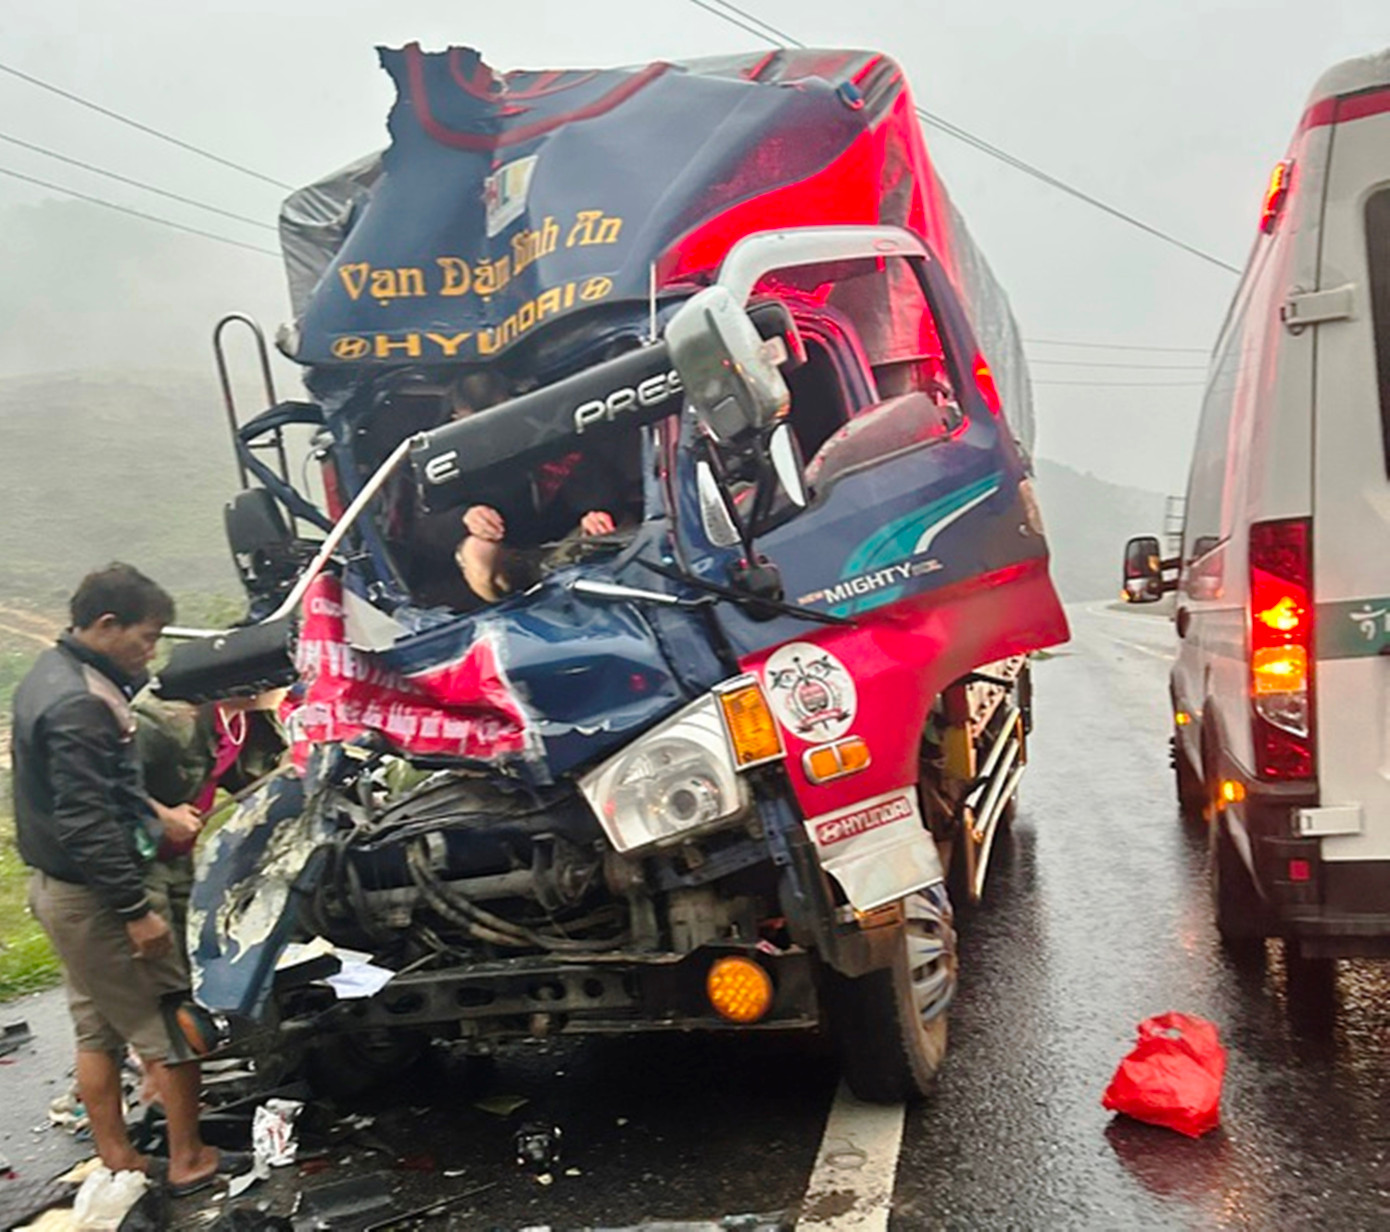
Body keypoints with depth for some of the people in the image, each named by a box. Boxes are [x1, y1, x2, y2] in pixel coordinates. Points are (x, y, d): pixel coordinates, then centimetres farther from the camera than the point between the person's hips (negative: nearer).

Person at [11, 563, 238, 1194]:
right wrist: (136, 909, -23)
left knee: (97, 1027, 18)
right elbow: (87, 822, -27)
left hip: (58, 884, 10)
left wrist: (155, 813, 18)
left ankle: (117, 1161, 29)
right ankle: (189, 1161, 14)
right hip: (94, 894, -10)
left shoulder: (51, 674, 7)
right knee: (169, 1025, 2)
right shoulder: (79, 705, -25)